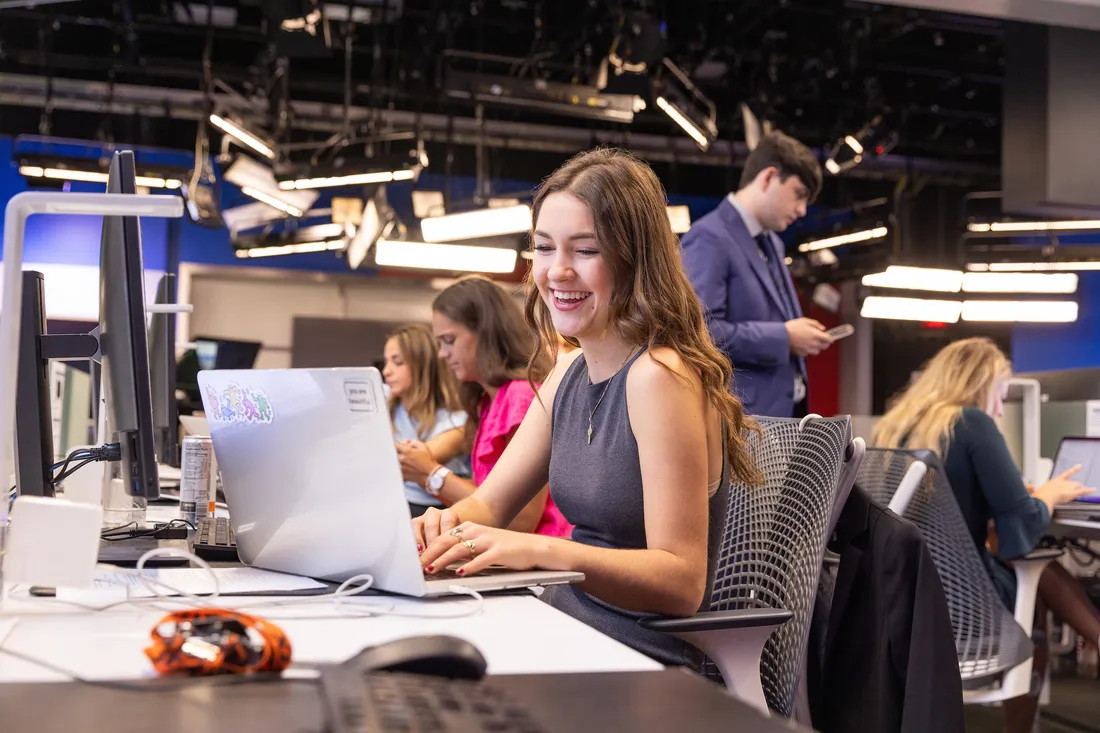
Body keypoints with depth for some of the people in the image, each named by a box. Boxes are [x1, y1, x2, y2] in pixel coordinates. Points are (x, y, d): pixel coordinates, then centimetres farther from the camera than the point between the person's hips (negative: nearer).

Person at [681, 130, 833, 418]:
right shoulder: (710, 238, -12)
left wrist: (800, 336, 7)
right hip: (739, 419, -9)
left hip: (784, 410, 10)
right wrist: (783, 337, -17)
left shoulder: (773, 244, 19)